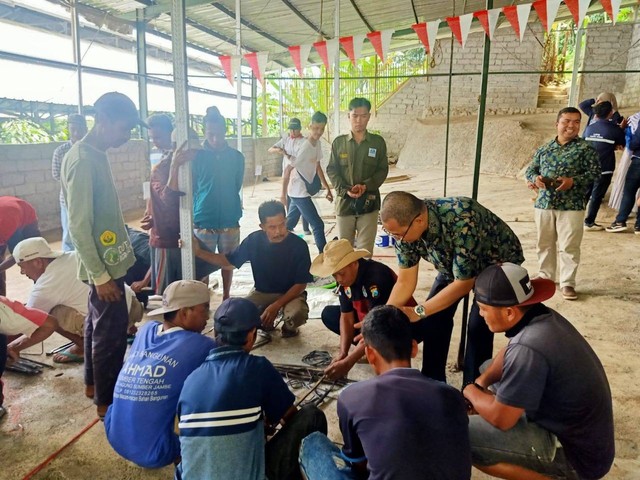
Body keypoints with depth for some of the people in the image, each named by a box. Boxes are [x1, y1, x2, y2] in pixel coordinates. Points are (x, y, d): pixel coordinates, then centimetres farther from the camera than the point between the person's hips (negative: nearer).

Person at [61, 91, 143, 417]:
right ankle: (107, 401, 17)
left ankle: (93, 383, 38)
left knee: (98, 324, 21)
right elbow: (79, 227, -23)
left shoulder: (95, 155, 8)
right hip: (103, 264, -10)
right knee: (111, 331, 1)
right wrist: (100, 275, -21)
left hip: (108, 259, 10)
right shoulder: (83, 161, -22)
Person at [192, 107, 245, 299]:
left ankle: (226, 298, 32)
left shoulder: (236, 157, 0)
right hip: (203, 221, -2)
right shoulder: (197, 156, -5)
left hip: (229, 220, 2)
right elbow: (191, 188, 2)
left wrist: (230, 206, 11)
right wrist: (195, 213, 2)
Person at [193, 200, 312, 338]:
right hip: (262, 292, 3)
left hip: (291, 293, -3)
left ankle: (289, 326, 4)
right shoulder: (254, 240, -10)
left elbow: (301, 284, -15)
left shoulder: (299, 245, -19)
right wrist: (199, 252, -7)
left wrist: (276, 306, -25)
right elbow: (229, 260, 4)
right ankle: (266, 321, 11)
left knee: (297, 314, -36)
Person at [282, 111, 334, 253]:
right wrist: (283, 194, -16)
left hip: (303, 191, 9)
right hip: (299, 193, -9)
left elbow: (317, 166, 16)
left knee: (289, 224, 19)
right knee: (318, 225, -7)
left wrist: (327, 187, 16)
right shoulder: (304, 147, -23)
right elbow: (287, 170, -20)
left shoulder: (318, 144, 3)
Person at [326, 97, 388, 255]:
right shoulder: (339, 142, 4)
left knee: (365, 251, 0)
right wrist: (345, 190, -12)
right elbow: (331, 170, 3)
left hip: (369, 203, -1)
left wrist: (366, 186, -15)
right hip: (344, 202, 1)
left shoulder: (378, 142, 2)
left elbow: (383, 170, 2)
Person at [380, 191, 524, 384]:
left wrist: (418, 311, -32)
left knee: (478, 327, -18)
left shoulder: (462, 221, -42)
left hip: (498, 263, -5)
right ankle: (433, 383, 13)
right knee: (434, 318, -4)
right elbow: (405, 282, -14)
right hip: (453, 264, 6)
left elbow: (464, 283, -31)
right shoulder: (405, 226, -23)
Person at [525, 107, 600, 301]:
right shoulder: (544, 149, 10)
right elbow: (530, 169, 13)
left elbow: (595, 172, -5)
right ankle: (545, 278, 28)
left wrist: (573, 181, -19)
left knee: (569, 246, -1)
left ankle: (567, 283, 11)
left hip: (572, 206, -3)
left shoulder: (585, 148, -1)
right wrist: (535, 179, -10)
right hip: (544, 204, 4)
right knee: (544, 244, 13)